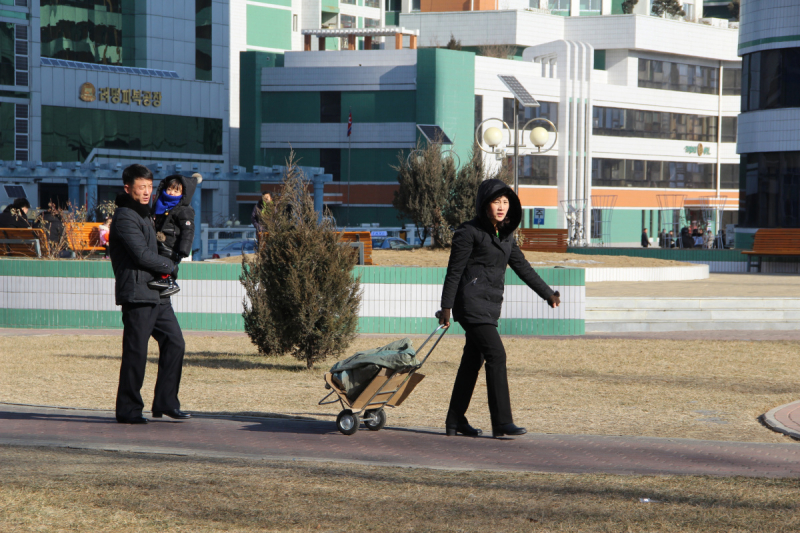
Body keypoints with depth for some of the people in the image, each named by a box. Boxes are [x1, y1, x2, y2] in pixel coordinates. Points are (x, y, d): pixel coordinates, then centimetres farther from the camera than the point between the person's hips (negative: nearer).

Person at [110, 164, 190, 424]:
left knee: (175, 342, 5)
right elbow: (142, 255, -18)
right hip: (137, 294, -9)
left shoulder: (144, 214, 20)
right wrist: (170, 265, -4)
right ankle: (128, 410, 2)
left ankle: (165, 402, 11)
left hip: (157, 294, 9)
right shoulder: (125, 217, -11)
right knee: (135, 353, -5)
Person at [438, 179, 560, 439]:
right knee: (496, 355, -16)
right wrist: (446, 306, -11)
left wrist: (548, 293, 24)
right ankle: (502, 422, -18)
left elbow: (522, 267, 23)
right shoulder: (469, 232, -7)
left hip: (490, 306, 8)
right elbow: (454, 271, -8)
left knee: (473, 361, 11)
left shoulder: (506, 235, 15)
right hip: (472, 303, -8)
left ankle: (455, 421, 18)